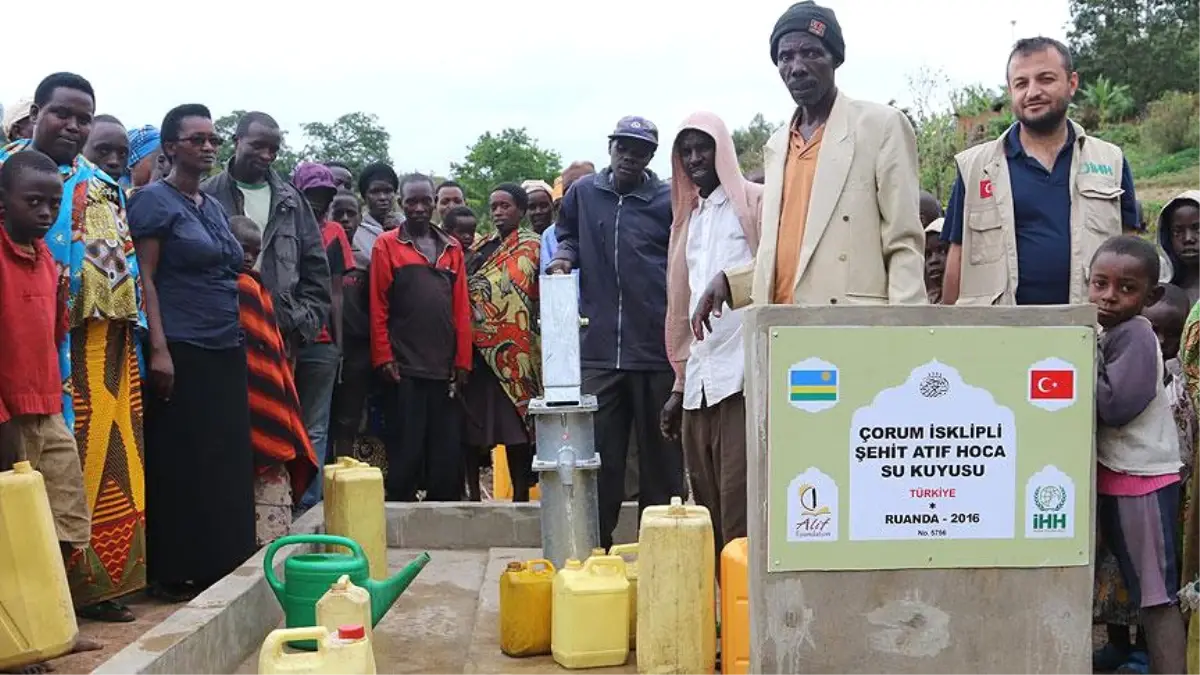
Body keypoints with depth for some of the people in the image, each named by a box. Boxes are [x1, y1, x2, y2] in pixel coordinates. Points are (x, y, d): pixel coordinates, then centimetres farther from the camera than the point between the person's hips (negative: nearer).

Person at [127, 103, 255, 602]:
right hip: (182, 353, -7)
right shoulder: (154, 200, -4)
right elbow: (145, 278, -10)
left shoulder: (215, 206, 17)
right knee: (180, 464, -3)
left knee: (227, 463, 8)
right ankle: (174, 573, 6)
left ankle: (222, 564, 17)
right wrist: (158, 349, -18)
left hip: (226, 352, 7)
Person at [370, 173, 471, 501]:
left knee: (448, 455, 6)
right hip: (405, 367, -3)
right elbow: (378, 306, -1)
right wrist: (384, 357, -8)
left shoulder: (452, 249, 13)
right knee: (405, 452, 1)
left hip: (445, 368, 3)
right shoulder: (387, 245, 3)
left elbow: (462, 309, 10)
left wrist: (463, 361, 4)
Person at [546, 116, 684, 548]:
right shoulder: (583, 193, 9)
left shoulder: (669, 202, 2)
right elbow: (567, 235, 26)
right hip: (598, 349, 2)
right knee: (597, 455, 5)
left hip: (656, 350, -1)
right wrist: (565, 256, 4)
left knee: (660, 454, 8)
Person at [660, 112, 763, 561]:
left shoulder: (754, 202, 4)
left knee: (739, 512, -10)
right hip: (698, 385, 7)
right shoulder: (688, 218, 22)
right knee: (706, 511, 7)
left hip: (742, 377, -6)